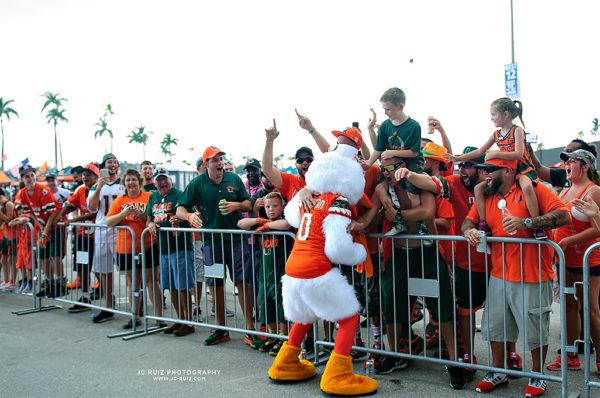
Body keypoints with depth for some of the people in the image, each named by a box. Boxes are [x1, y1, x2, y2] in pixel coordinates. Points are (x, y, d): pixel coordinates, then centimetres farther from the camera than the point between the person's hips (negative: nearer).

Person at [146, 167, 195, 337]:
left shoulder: (178, 195, -7)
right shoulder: (153, 197, 14)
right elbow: (148, 219, 19)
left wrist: (178, 219, -33)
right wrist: (151, 224, -3)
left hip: (180, 247, -7)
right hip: (163, 248, 7)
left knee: (182, 287, -3)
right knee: (171, 287, 14)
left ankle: (188, 322, 7)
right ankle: (180, 319, 26)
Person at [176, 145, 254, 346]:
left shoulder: (234, 179, 3)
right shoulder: (197, 184, 0)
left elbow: (248, 204, 9)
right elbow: (180, 209, -2)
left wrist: (236, 205, -13)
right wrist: (189, 215, -23)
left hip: (235, 239, 0)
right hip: (211, 241, 1)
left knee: (242, 282, -4)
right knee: (216, 285, 8)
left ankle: (250, 329, 4)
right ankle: (221, 329, 23)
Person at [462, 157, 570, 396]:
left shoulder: (533, 190, -9)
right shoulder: (486, 197, 10)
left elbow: (563, 216, -18)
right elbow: (469, 220, 15)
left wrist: (526, 222, -28)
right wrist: (469, 230, -10)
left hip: (533, 277, -5)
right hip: (499, 276, 6)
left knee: (536, 330, 8)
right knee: (495, 326, 14)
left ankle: (537, 376, 28)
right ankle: (498, 372, 32)